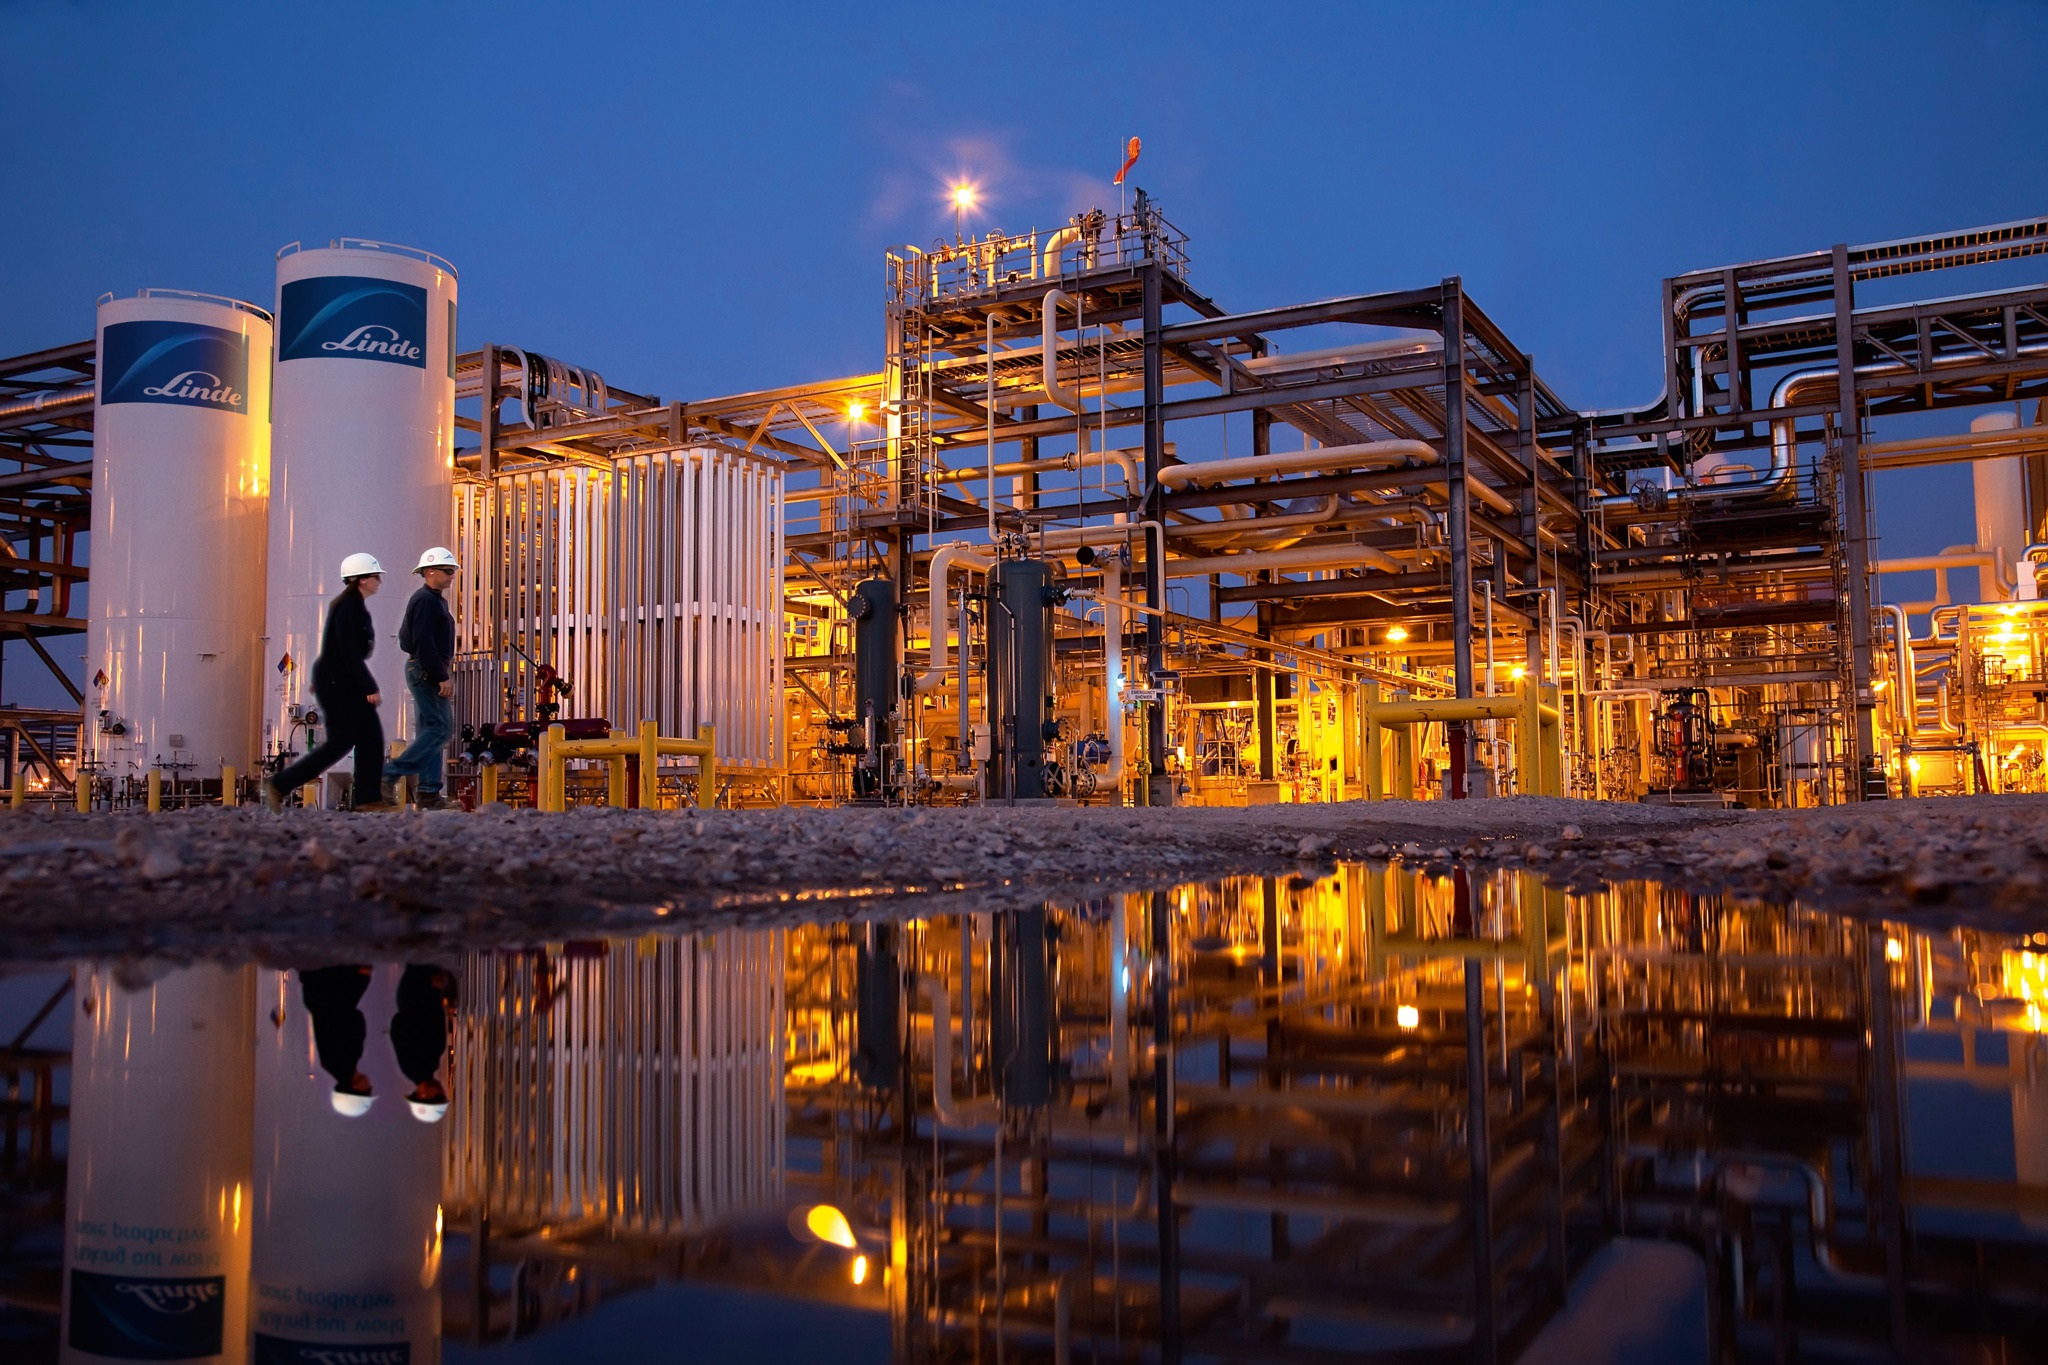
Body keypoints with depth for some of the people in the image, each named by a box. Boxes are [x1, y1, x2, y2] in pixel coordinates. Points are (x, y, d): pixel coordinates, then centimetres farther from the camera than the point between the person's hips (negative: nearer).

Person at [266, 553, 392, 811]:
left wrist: (320, 680, 24)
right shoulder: (347, 607, -16)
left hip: (347, 681, 10)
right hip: (335, 681, -10)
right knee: (340, 742, -7)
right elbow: (349, 652, -22)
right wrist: (370, 688, -22)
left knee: (371, 736, 4)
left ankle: (367, 798, 5)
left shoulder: (356, 606, 14)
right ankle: (279, 786, 0)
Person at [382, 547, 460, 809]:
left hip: (428, 673, 11)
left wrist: (444, 673, 19)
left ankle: (427, 792, 9)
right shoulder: (425, 600, -12)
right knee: (440, 729, -13)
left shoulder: (436, 600, 20)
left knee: (429, 730, 9)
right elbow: (424, 644, -21)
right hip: (426, 672, -11)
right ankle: (390, 774, -13)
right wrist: (442, 677, -22)